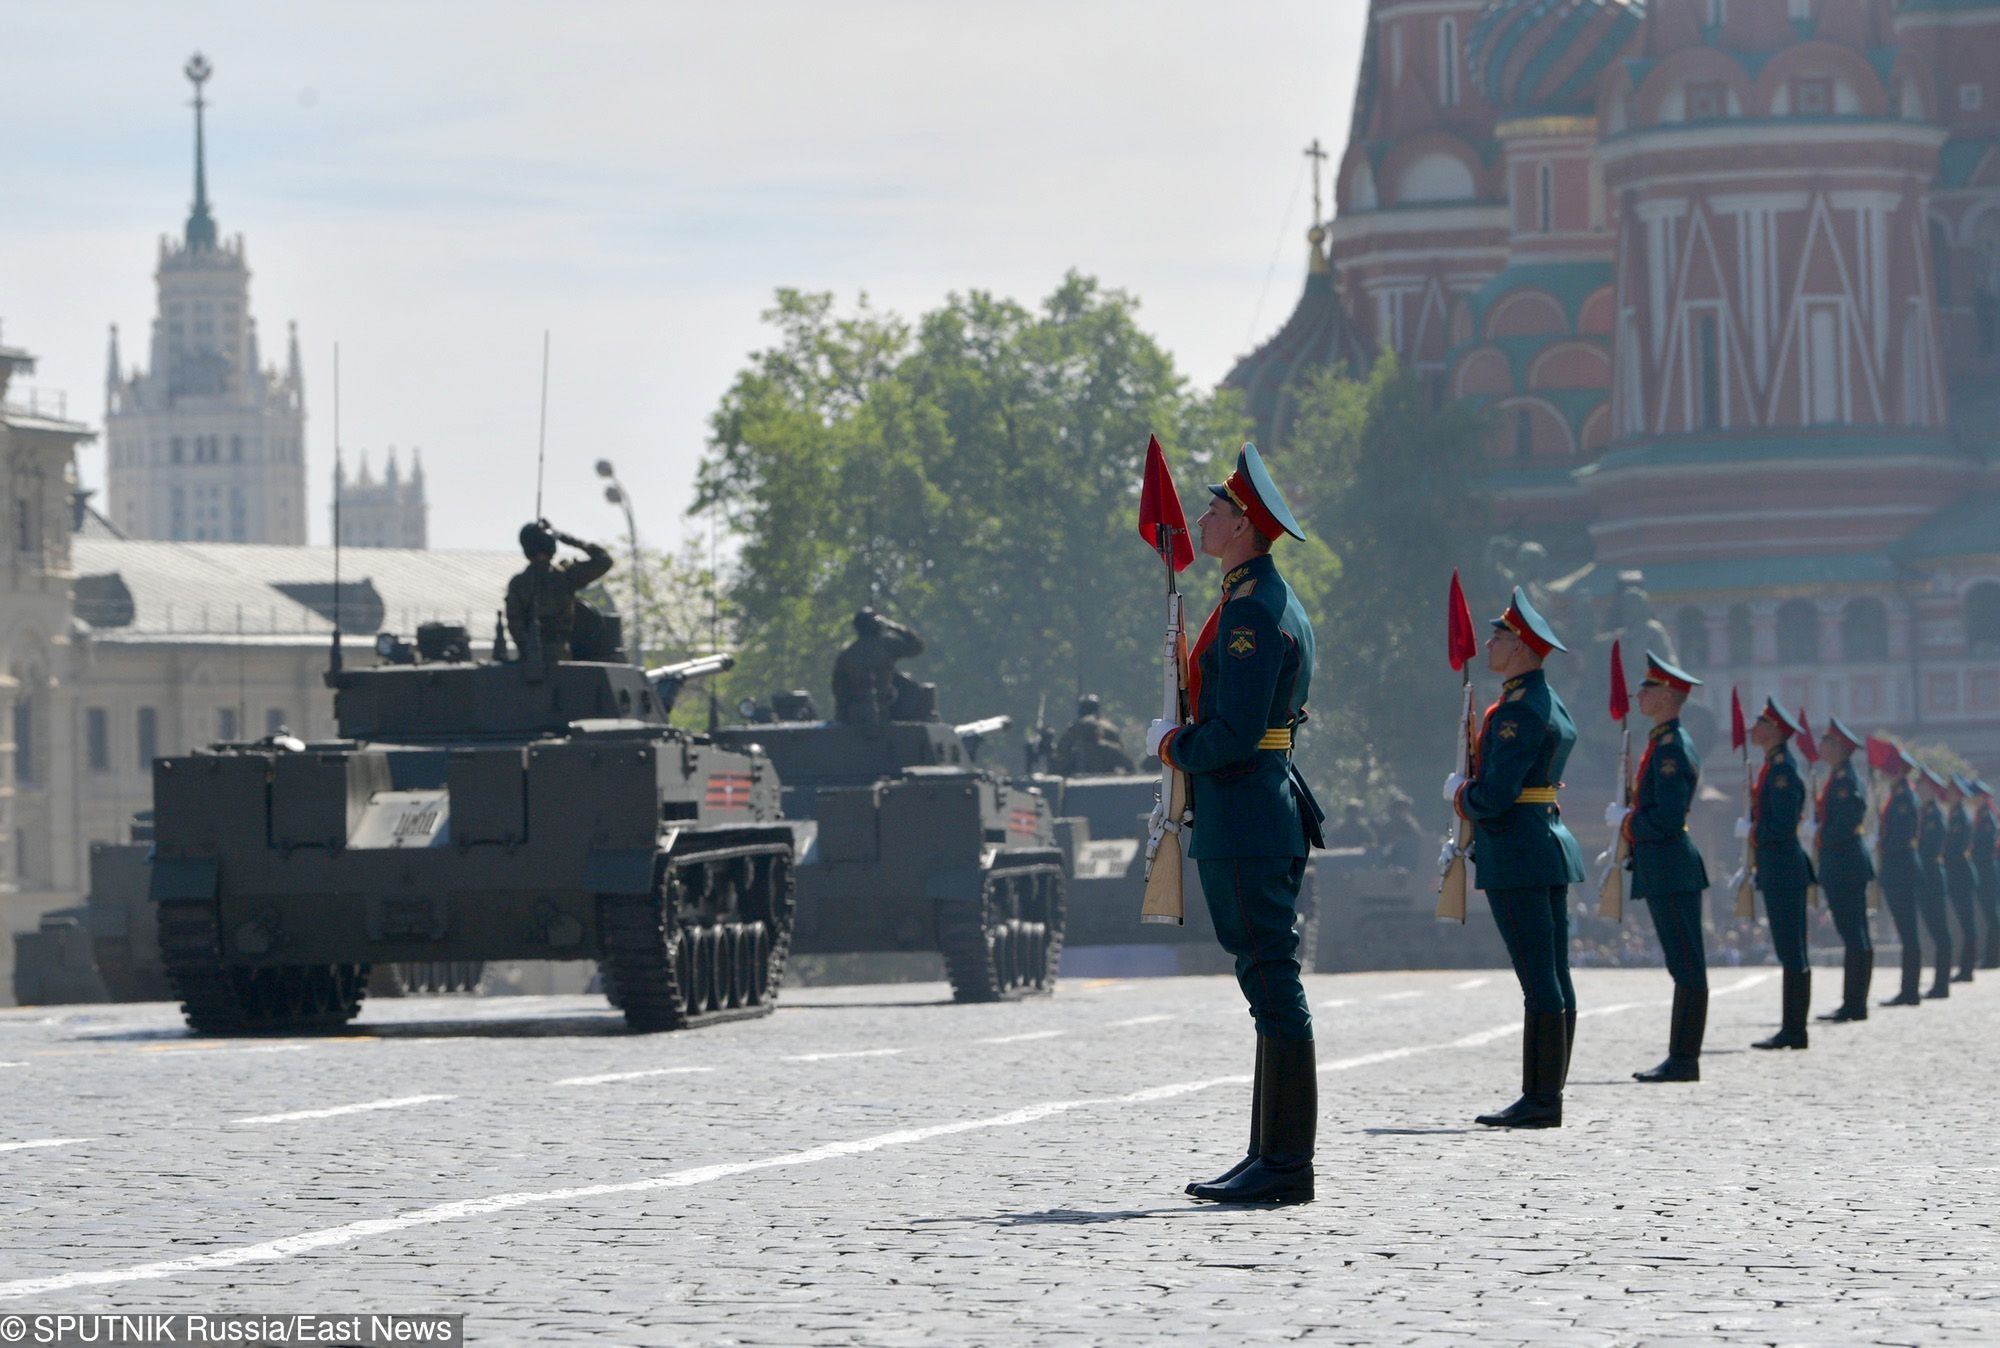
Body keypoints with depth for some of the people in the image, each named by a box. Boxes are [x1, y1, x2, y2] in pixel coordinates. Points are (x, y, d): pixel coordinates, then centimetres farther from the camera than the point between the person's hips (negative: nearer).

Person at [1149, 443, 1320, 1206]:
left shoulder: (1253, 613, -16)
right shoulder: (1268, 602, 17)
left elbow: (1233, 734, -22)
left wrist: (1171, 745, -6)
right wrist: (1188, 740, 13)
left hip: (1244, 821, -11)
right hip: (1265, 810, 11)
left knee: (1273, 985, -9)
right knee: (1271, 985, 11)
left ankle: (1286, 1166, -9)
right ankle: (1272, 1156, 15)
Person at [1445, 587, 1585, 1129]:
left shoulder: (1518, 712, -16)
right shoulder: (1551, 704, 15)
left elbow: (1492, 796, -21)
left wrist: (1457, 790, -2)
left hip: (1515, 854, -10)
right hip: (1552, 840, 10)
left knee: (1539, 981, -9)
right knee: (1555, 979, 9)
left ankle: (1540, 1100, -9)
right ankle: (1547, 1097, 13)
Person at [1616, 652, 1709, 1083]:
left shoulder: (1670, 748, -15)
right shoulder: (1666, 743, 17)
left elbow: (1667, 819, -21)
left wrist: (1624, 821, -7)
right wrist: (1629, 826, 16)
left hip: (1670, 869, -11)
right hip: (1670, 869, 11)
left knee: (1686, 966, -8)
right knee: (1684, 965, 11)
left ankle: (1684, 1060, -7)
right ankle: (1681, 1058, 15)